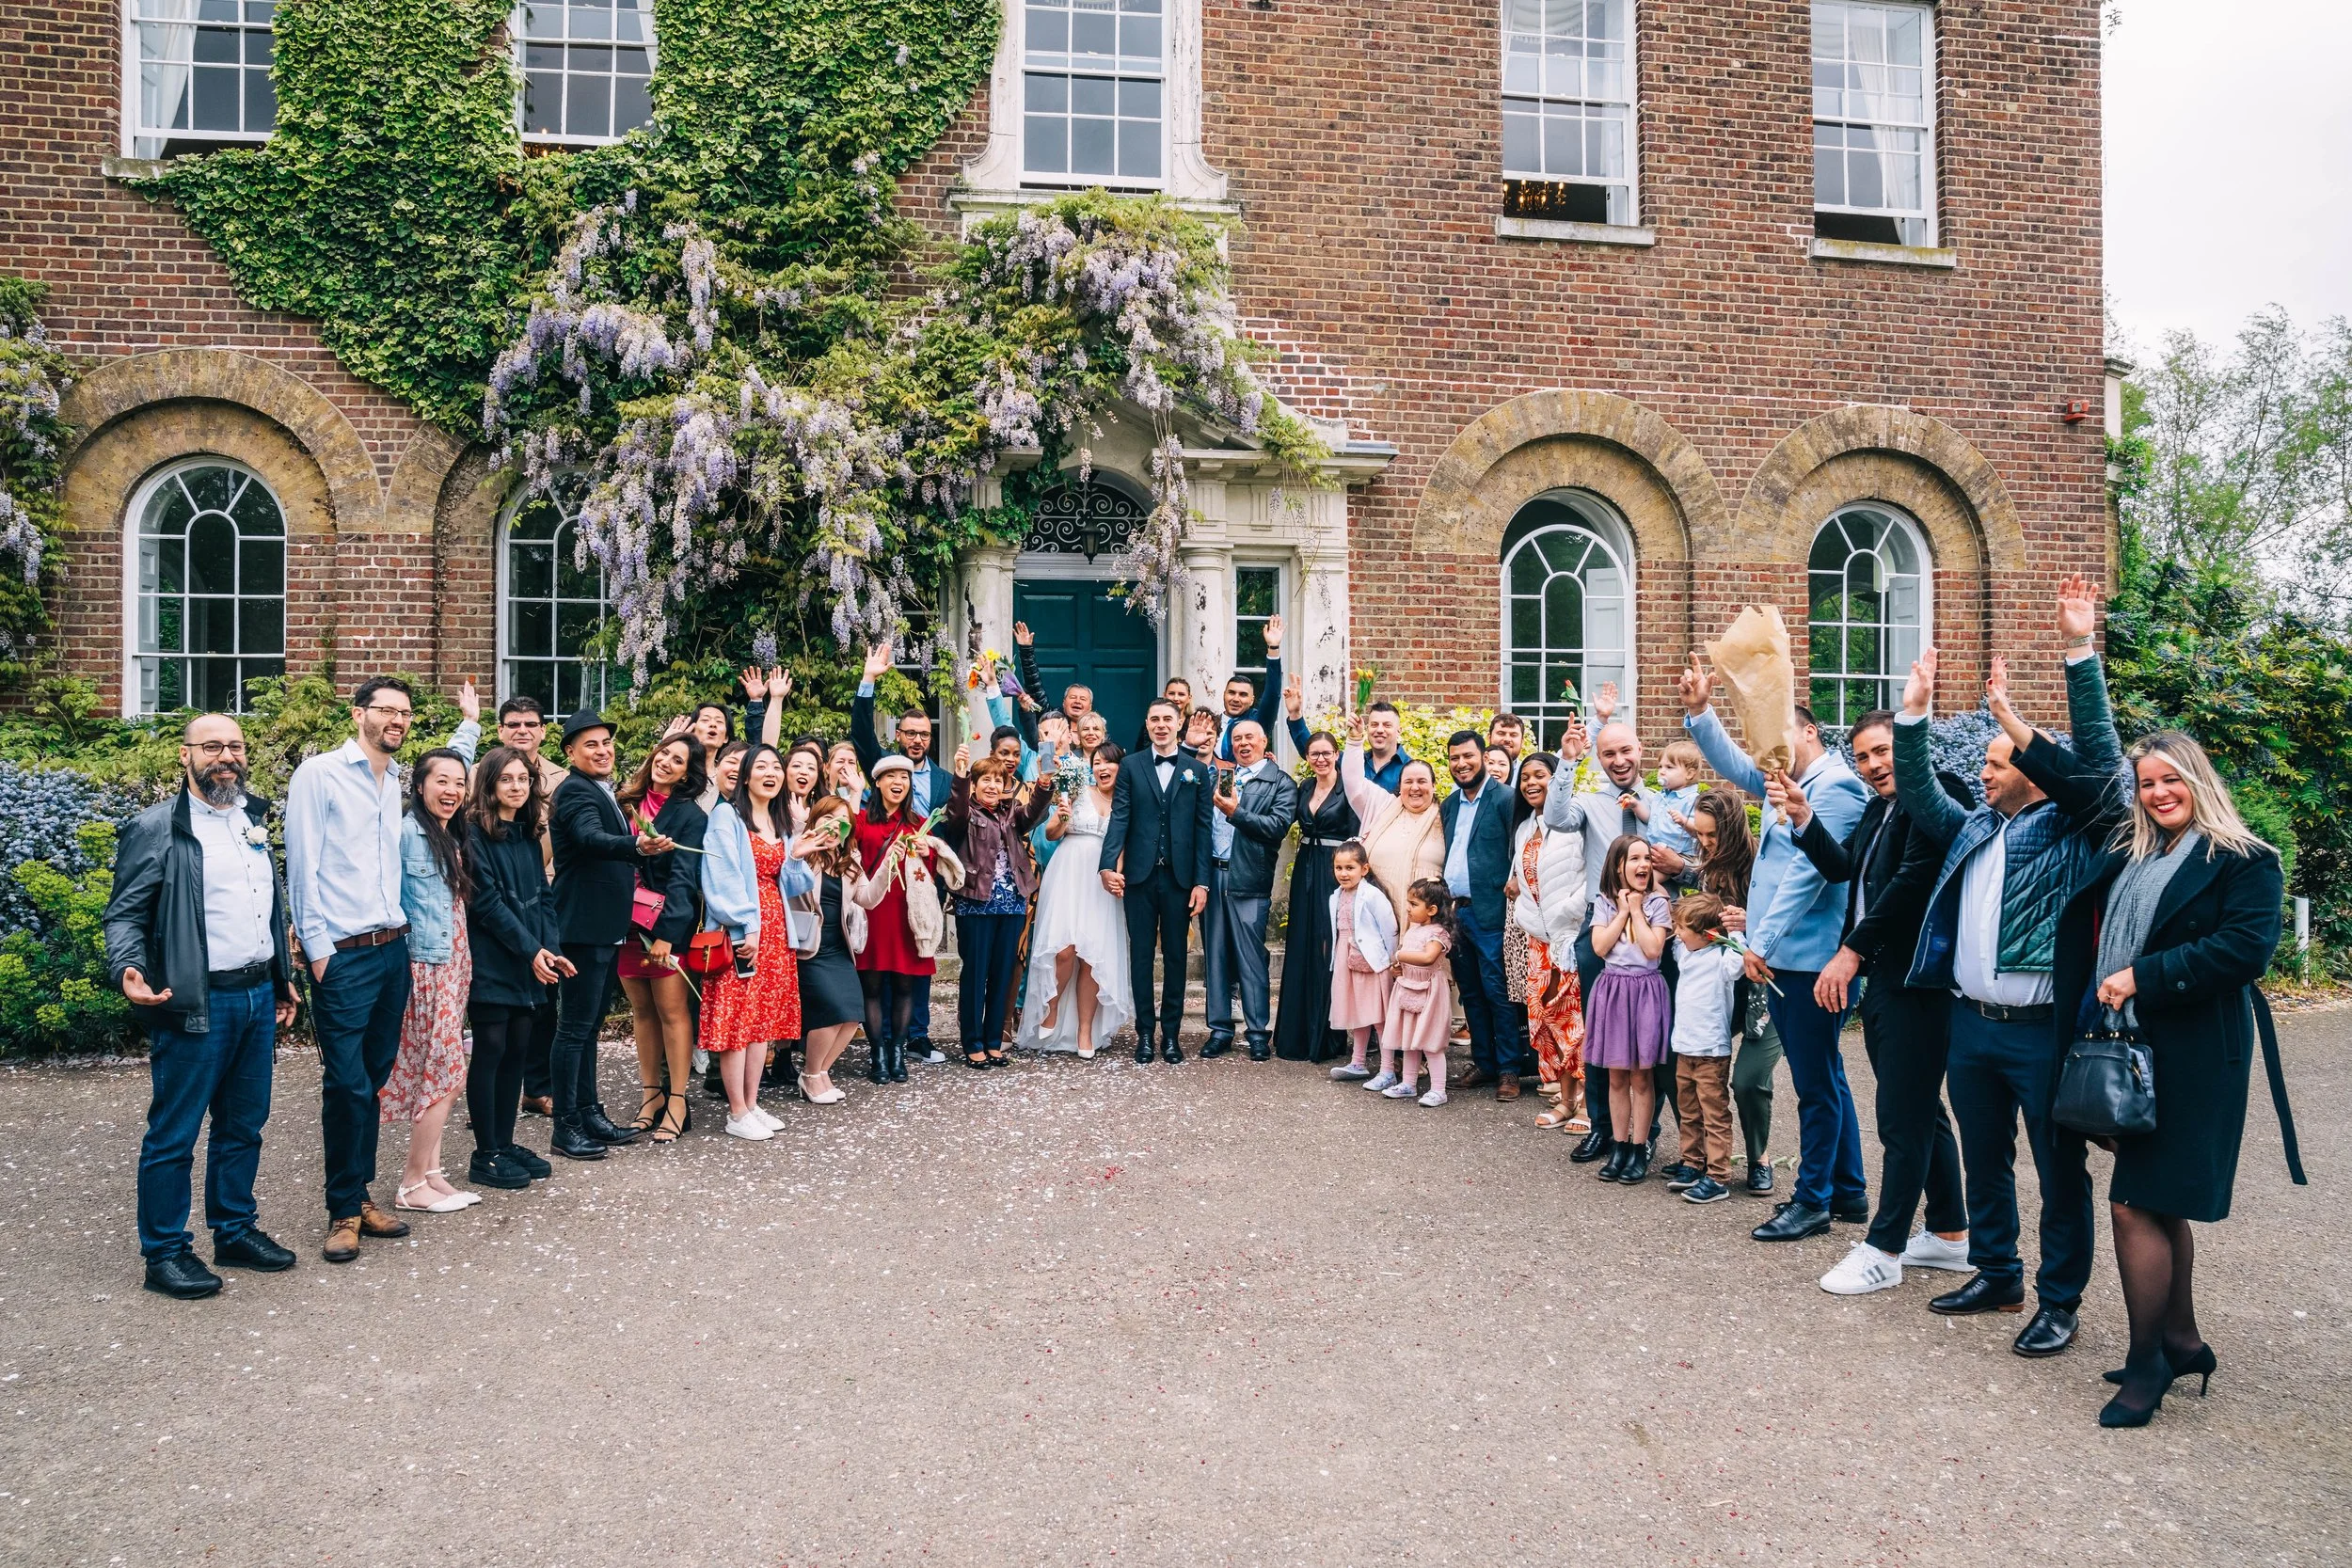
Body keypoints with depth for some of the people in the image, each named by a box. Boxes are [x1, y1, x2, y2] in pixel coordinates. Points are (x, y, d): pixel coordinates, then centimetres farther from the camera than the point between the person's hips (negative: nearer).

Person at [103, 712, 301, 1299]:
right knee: (174, 1134, 4)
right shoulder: (156, 828, -7)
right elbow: (125, 914, -8)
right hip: (197, 1004, -6)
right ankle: (164, 1253, 15)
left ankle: (236, 1231, 28)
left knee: (243, 1125, 16)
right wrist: (128, 970, -26)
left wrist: (282, 980, 21)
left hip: (259, 997, 7)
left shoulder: (254, 821, 13)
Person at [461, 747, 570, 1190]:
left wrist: (551, 948, -2)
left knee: (518, 1051, 9)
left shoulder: (527, 836, 14)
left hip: (529, 968, 7)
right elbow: (487, 901, -14)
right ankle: (486, 1157, 6)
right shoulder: (474, 833, -8)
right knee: (491, 1050, -2)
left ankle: (506, 1143, 20)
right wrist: (531, 949, -16)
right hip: (491, 965, -7)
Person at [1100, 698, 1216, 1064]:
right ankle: (1144, 1033, 15)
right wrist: (1109, 864, -17)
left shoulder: (1197, 770, 6)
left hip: (1180, 876, 0)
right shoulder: (1130, 766, 6)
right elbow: (1119, 818, -3)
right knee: (1141, 954, 6)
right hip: (1139, 875, 0)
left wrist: (1201, 882, -3)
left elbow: (1203, 828, 2)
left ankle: (1170, 1033, 16)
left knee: (1175, 955, 7)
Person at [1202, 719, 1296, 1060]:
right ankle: (1220, 1029, 17)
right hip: (1212, 875, 5)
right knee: (1216, 956, 9)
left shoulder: (1280, 783, 2)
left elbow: (1279, 826, -12)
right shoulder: (1219, 776, 17)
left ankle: (1259, 1033, 8)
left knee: (1251, 959, -2)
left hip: (1248, 879, -5)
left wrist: (1235, 812, -15)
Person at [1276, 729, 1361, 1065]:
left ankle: (1327, 1037, 7)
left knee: (1329, 951, -2)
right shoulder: (1304, 789, 12)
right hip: (1305, 873, 6)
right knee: (1301, 950, 8)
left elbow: (1356, 838, -11)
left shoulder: (1347, 789, -6)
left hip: (1334, 873, -6)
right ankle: (1298, 1033, 17)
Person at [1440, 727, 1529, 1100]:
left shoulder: (1505, 798, -7)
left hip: (1490, 912, -7)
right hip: (1456, 911, 7)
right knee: (1470, 994, 12)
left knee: (1497, 992, -3)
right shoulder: (1449, 804, 15)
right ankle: (1483, 1064, 22)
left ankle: (1509, 1070, 5)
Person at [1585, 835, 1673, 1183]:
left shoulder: (1657, 903, -2)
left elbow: (1653, 950, -13)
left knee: (1641, 1076, 2)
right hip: (1612, 989, 2)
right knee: (1616, 1077, 8)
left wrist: (1636, 910, -9)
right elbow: (1600, 946, -7)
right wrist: (1623, 911, -7)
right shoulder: (1604, 902, 4)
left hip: (1645, 990, -2)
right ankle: (1620, 1146, 17)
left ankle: (1639, 1150, 10)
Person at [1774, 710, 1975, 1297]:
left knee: (1903, 1117, -2)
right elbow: (1840, 866, 11)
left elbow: (1913, 879, -21)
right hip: (1883, 978, 10)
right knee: (1921, 1112, 18)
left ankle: (1883, 1251, 7)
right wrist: (1803, 816, -4)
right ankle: (1949, 1235, 31)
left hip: (1917, 980, -10)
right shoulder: (1878, 809, 16)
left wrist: (1852, 951, -18)